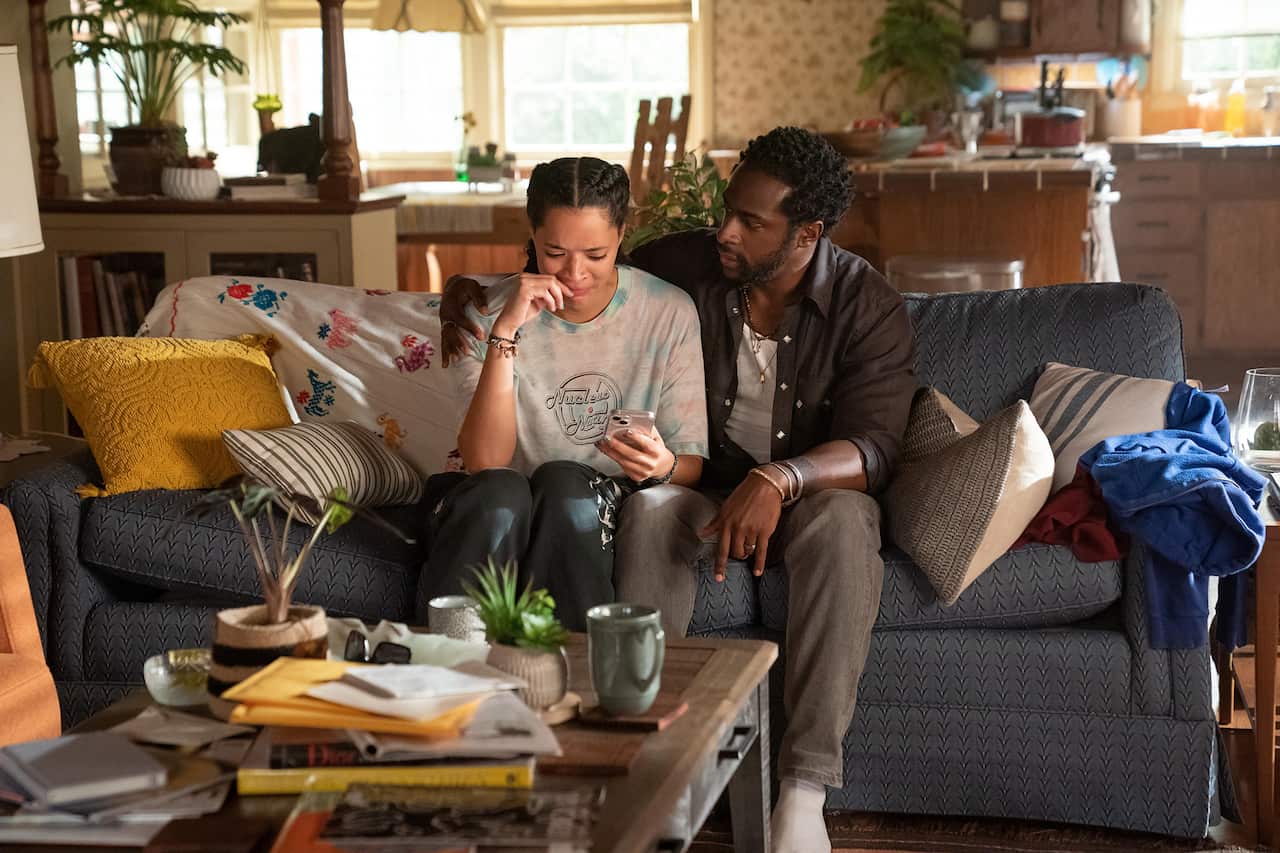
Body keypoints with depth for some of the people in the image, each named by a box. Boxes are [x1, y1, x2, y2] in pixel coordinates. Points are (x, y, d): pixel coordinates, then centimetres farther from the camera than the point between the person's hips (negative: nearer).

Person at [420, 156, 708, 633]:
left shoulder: (669, 313, -4)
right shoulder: (491, 313, -5)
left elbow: (691, 464, -1)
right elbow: (485, 461, -17)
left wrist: (663, 466, -27)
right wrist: (506, 331, -25)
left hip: (607, 513, 1)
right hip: (503, 510, 0)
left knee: (561, 482, -31)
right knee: (498, 491, -33)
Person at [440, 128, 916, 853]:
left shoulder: (869, 306, -10)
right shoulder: (683, 266, -3)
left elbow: (871, 448, -21)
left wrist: (778, 480, -41)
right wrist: (476, 294, -5)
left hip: (811, 497, -2)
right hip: (706, 493, 2)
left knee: (844, 521, -38)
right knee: (651, 509, -34)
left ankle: (805, 789, -37)